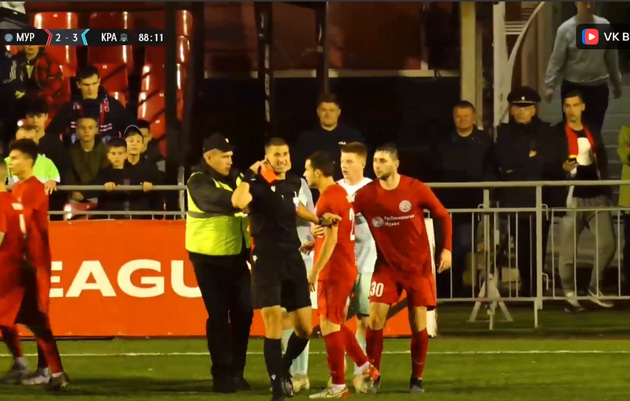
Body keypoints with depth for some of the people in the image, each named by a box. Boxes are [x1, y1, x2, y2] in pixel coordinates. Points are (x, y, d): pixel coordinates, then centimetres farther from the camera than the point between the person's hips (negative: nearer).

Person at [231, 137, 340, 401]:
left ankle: (284, 369, 32)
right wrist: (249, 176, -25)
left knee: (304, 329, 6)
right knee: (274, 327, -10)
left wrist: (320, 220, 30)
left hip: (293, 262, 6)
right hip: (267, 263, -6)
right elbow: (238, 202, -34)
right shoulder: (259, 185, -10)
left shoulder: (290, 186, 11)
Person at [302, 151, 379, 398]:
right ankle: (365, 368, 19)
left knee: (329, 326, -4)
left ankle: (338, 387, -1)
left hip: (334, 272, -10)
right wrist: (315, 243, 11)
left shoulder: (328, 199, -18)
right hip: (344, 269, 10)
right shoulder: (340, 193, 12)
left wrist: (314, 271, -18)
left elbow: (331, 240, -21)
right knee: (334, 325, 17)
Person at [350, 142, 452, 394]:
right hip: (386, 265, 1)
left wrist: (446, 249, -8)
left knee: (418, 323, 0)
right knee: (375, 318, -9)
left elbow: (443, 216, 0)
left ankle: (417, 379, 14)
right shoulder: (366, 194, -9)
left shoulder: (416, 190, -11)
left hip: (418, 265, -1)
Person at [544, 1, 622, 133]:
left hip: (598, 88, 2)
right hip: (573, 88, -2)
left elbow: (612, 58, 8)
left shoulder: (604, 26, -1)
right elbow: (556, 60, -8)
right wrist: (550, 85, -15)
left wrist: (616, 84, 14)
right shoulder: (566, 29, -10)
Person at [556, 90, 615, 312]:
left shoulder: (593, 134, 15)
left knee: (608, 243, -4)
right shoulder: (557, 134, 1)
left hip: (596, 197, 4)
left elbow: (603, 166, 18)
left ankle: (595, 289, 11)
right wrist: (562, 168, -23)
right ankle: (570, 295, 3)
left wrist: (607, 193, 13)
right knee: (568, 250, -5)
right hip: (571, 199, -4)